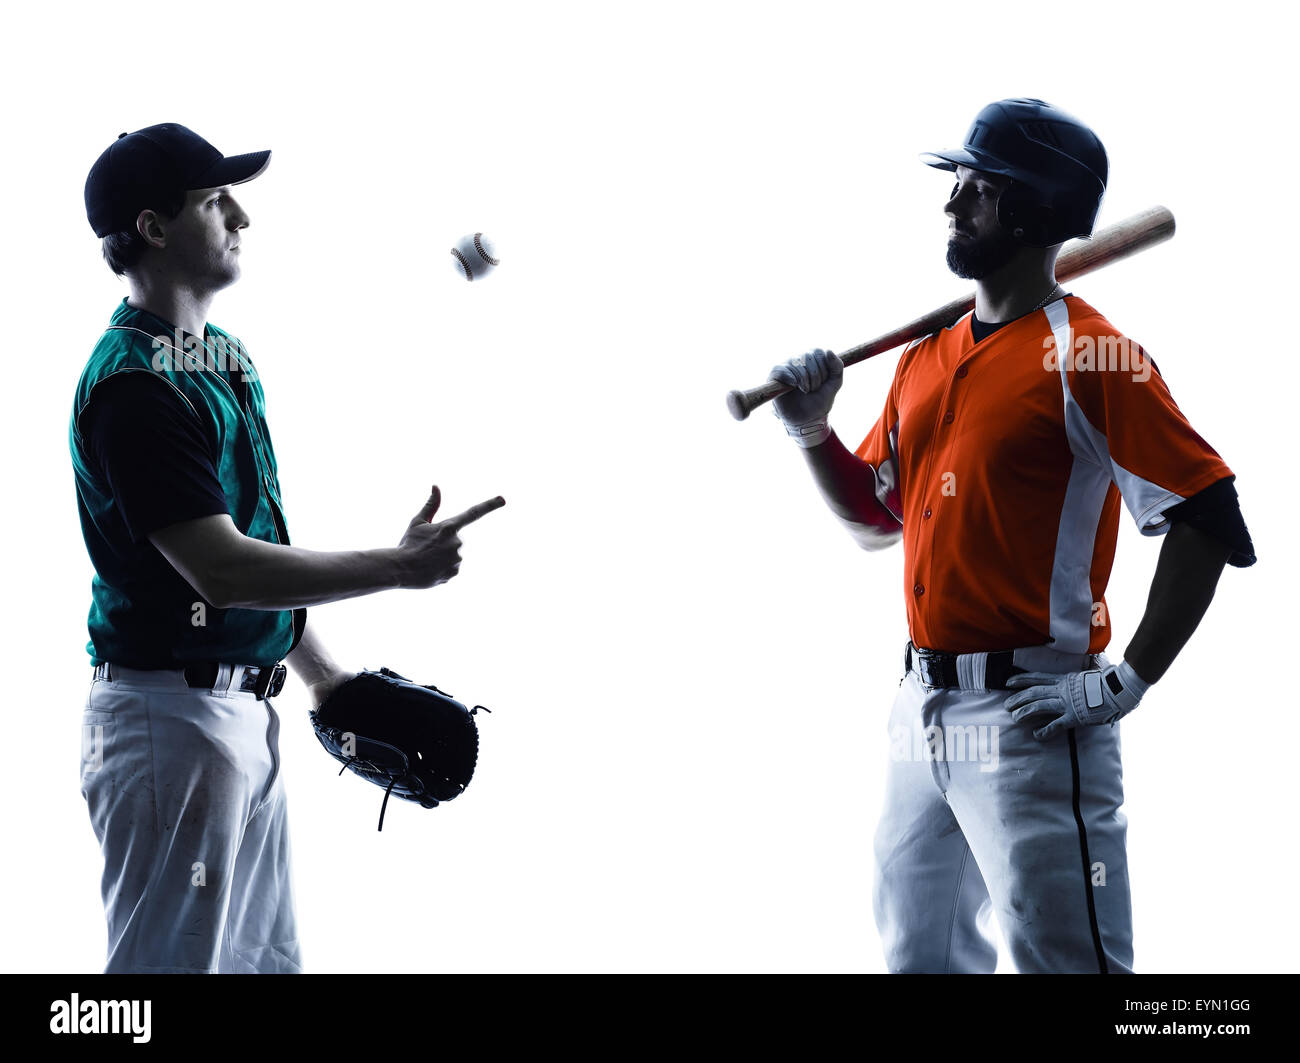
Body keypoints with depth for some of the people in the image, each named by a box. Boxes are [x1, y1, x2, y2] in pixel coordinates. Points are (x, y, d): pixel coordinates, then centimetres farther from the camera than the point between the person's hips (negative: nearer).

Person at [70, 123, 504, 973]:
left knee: (266, 960, 17)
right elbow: (221, 570, -24)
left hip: (244, 712, 10)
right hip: (171, 714, -10)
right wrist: (398, 568, -19)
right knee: (172, 963, -3)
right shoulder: (133, 384, -18)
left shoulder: (223, 360, 14)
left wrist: (321, 671, 20)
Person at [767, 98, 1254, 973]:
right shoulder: (926, 357, 13)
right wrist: (812, 432, 5)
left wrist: (1131, 681, -20)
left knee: (1062, 955, -6)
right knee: (918, 954, 18)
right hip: (923, 707, 8)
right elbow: (876, 518, 22)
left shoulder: (1088, 356, -11)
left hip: (1031, 717, -8)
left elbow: (1209, 520, -17)